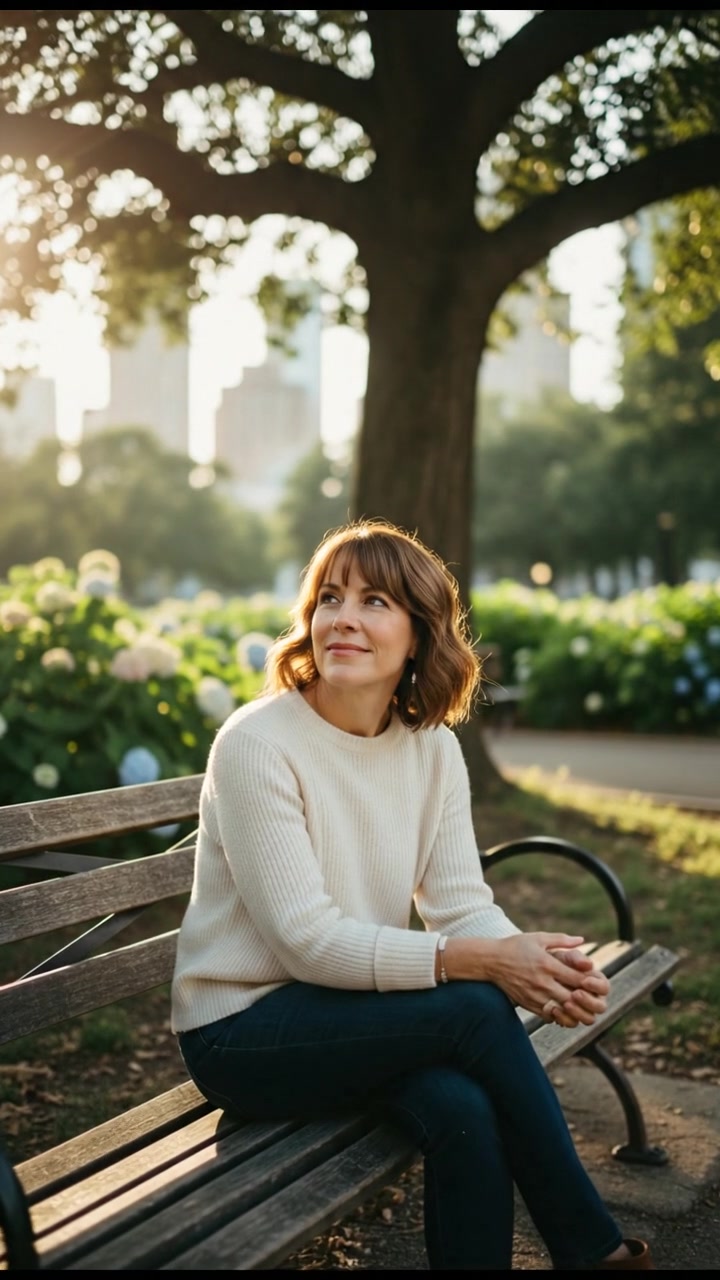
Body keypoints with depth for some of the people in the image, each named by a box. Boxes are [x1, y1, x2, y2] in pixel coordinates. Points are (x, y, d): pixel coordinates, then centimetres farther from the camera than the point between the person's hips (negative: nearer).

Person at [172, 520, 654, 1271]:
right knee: (476, 1009, -25)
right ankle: (592, 1249, -8)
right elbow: (306, 939, -23)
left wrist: (539, 966, -28)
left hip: (356, 1011, 5)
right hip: (242, 1030, -5)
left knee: (466, 1110, -28)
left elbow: (461, 903, -5)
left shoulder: (433, 746, 1)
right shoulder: (256, 744, -18)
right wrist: (482, 962, -30)